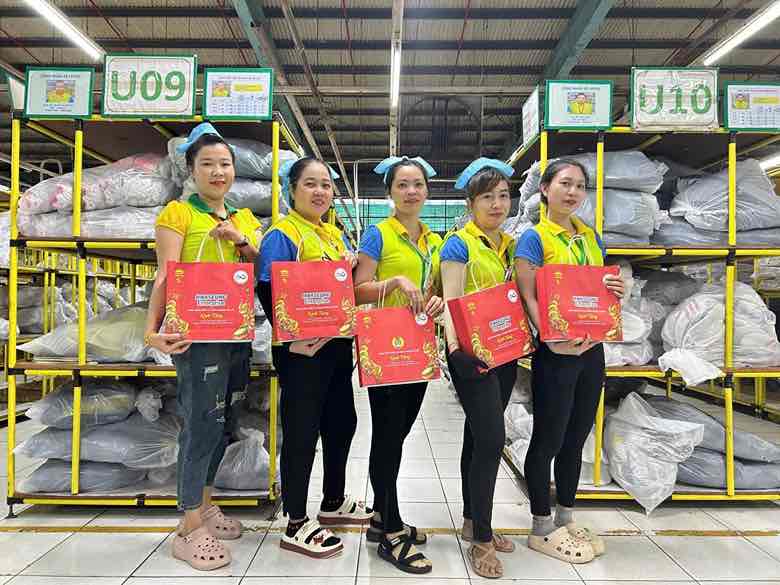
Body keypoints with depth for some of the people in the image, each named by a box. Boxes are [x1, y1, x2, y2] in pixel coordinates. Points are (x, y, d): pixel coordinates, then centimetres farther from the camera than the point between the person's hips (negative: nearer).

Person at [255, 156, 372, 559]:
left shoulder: (335, 234, 15)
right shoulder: (282, 235, -9)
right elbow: (268, 292, -17)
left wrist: (352, 265, -1)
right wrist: (290, 339, -25)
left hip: (338, 345, 9)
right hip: (302, 349, -8)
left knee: (341, 422, 18)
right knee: (302, 431, 1)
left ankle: (333, 502, 39)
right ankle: (296, 526, 17)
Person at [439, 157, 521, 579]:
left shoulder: (511, 245, 13)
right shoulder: (459, 244, -8)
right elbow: (450, 303, -16)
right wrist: (456, 346, -31)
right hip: (473, 353, -7)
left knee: (480, 437, 15)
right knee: (490, 440, -9)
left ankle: (473, 521, 29)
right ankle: (481, 540, 6)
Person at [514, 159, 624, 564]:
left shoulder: (590, 236, 13)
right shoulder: (534, 238, -7)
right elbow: (528, 297, -14)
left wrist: (613, 288, -3)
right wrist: (551, 339, -26)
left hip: (590, 349, 7)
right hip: (555, 353, -7)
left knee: (576, 439, 16)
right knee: (548, 440, 4)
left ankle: (565, 520, 32)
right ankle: (542, 530, 19)